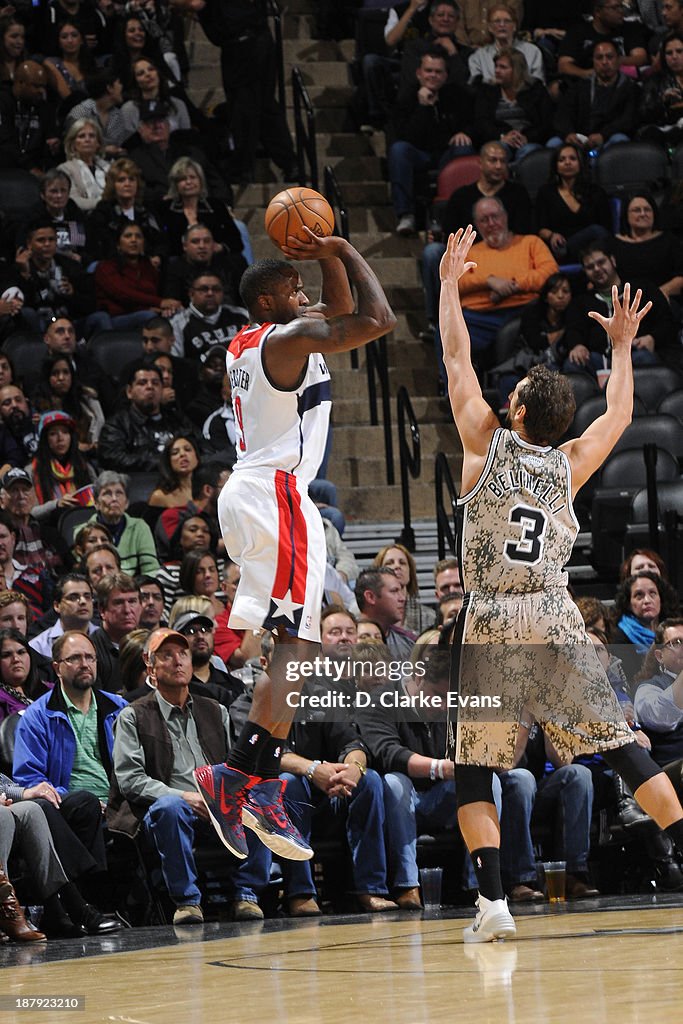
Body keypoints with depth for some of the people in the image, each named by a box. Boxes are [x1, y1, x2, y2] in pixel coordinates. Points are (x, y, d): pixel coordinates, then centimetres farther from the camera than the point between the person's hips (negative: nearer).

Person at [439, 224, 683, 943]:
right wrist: (622, 346, 37)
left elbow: (456, 360, 8)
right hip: (557, 626, 2)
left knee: (474, 771, 3)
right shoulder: (569, 465, 8)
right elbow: (618, 416, 27)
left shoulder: (488, 446, 1)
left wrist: (450, 282, 17)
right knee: (621, 749, 6)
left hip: (490, 627, -2)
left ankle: (492, 899, -12)